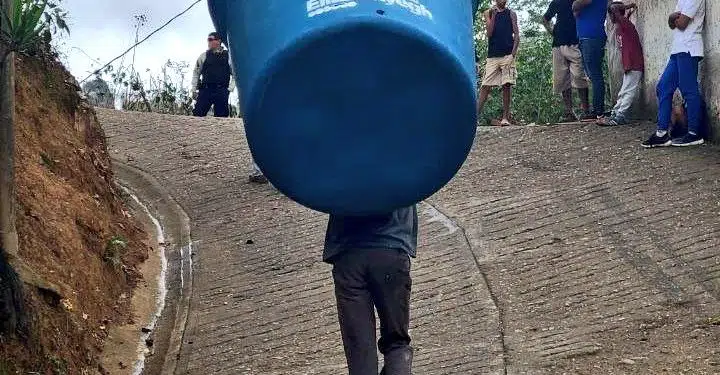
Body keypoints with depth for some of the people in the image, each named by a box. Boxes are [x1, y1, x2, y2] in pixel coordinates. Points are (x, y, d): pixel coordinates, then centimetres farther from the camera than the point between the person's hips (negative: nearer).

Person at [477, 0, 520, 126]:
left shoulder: (511, 14, 10)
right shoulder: (488, 13, 12)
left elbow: (516, 35, 5)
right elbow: (489, 33, 1)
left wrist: (513, 53, -8)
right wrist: (493, 15, -6)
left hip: (507, 55, -1)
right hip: (492, 55, 1)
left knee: (507, 85, -6)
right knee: (486, 86, -5)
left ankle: (505, 117, -4)